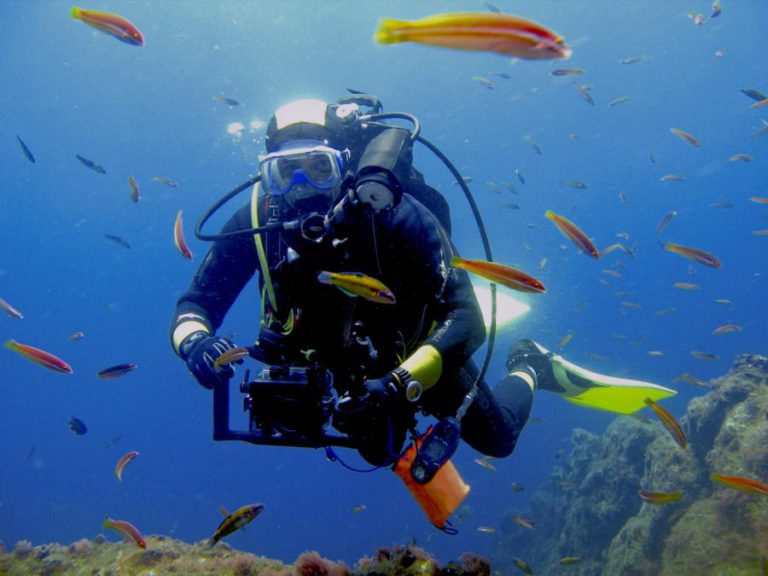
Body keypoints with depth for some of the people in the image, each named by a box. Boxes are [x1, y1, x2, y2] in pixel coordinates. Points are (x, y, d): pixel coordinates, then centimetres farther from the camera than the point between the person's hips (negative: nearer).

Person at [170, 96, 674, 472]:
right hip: (339, 360, 4)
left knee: (497, 437, 13)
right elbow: (194, 305, -23)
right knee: (381, 454, 29)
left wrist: (397, 384, -56)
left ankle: (531, 367, 42)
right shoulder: (256, 223, -27)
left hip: (414, 350, -3)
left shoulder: (397, 216, -38)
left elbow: (467, 321, -42)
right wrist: (195, 343, -47)